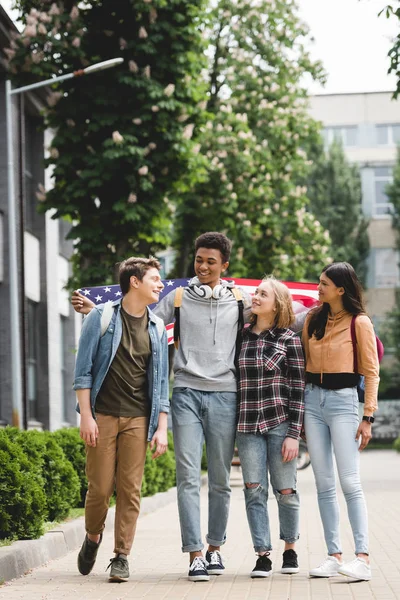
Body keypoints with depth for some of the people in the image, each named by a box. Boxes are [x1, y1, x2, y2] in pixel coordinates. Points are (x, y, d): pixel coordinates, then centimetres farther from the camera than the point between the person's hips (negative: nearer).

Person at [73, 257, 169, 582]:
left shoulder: (157, 327, 11)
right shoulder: (101, 317, 0)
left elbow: (161, 381, 12)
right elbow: (83, 369, -1)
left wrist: (162, 427, 4)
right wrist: (86, 416, -9)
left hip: (138, 419, 3)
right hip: (102, 415, -3)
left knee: (130, 489, -2)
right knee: (100, 487, -2)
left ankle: (122, 556, 5)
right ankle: (92, 537, 25)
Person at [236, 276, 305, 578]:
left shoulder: (289, 339, -1)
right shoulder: (240, 336, 8)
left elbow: (297, 389, -3)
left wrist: (294, 434, -9)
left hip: (280, 423, -3)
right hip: (247, 425, 3)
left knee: (286, 491, 1)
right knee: (254, 490, -2)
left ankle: (290, 548, 21)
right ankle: (263, 554, 5)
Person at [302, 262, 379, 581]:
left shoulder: (359, 323, -5)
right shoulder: (313, 319, 11)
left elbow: (371, 372, -4)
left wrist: (368, 417, -10)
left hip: (343, 399, -5)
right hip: (313, 399, 5)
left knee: (350, 482, -11)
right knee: (324, 484, 4)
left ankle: (363, 558, -12)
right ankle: (334, 555, 6)